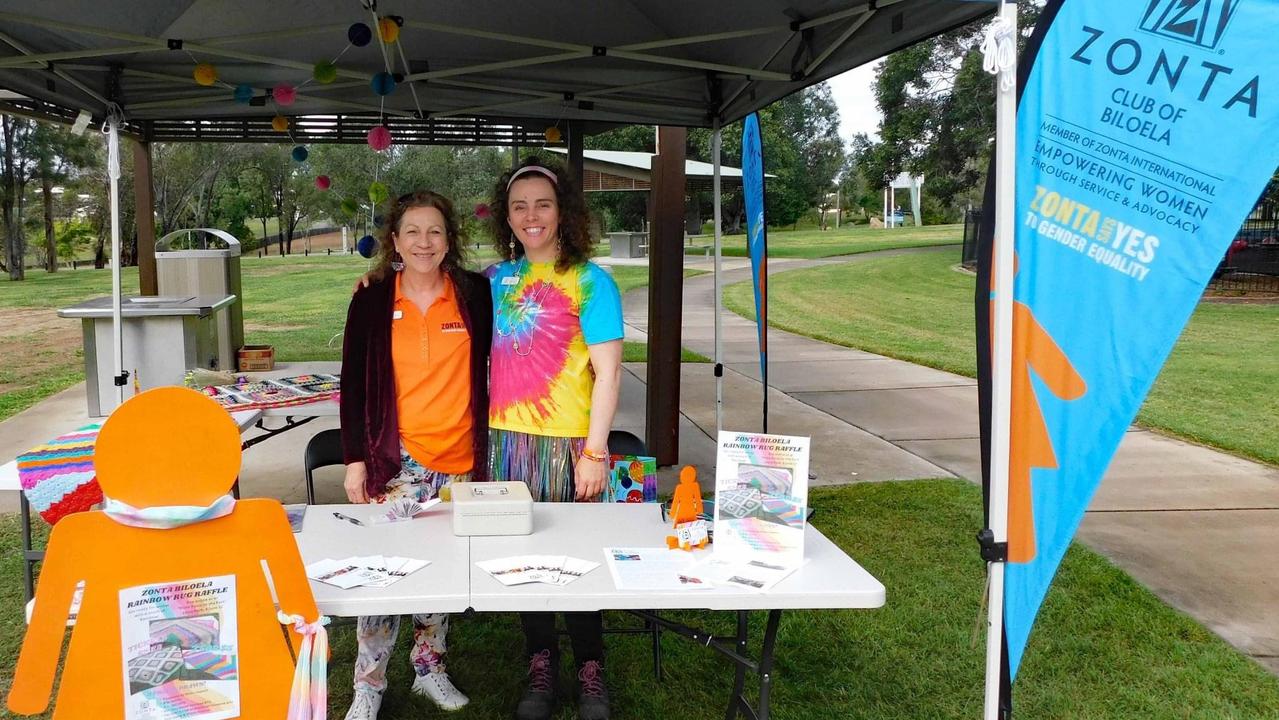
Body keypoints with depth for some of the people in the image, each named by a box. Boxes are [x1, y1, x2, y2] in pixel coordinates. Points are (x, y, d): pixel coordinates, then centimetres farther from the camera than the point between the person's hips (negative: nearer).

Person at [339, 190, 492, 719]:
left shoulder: (475, 294, 1)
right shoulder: (372, 301, 0)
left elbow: (486, 370, 8)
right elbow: (353, 384, 2)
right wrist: (355, 458, -2)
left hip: (458, 459, 2)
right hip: (395, 458, -1)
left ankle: (429, 668, 29)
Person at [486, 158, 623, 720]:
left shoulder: (589, 280, -6)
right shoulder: (495, 279, 8)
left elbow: (607, 371, -9)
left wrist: (595, 452, -13)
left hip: (566, 443, -4)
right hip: (505, 441, 4)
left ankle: (590, 672, 23)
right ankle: (540, 668, 26)